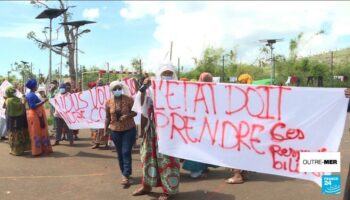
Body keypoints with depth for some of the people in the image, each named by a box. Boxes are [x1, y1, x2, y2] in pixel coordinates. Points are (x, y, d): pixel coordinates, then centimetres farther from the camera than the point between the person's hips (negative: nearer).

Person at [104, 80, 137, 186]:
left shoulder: (129, 99, -10)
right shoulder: (109, 102, -3)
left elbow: (135, 112, -4)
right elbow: (107, 117, 6)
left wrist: (128, 115, -24)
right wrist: (105, 130, 5)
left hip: (129, 130, -3)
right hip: (115, 131, 3)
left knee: (126, 152, -8)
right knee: (120, 153, 11)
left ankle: (126, 176, -4)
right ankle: (125, 174, 25)